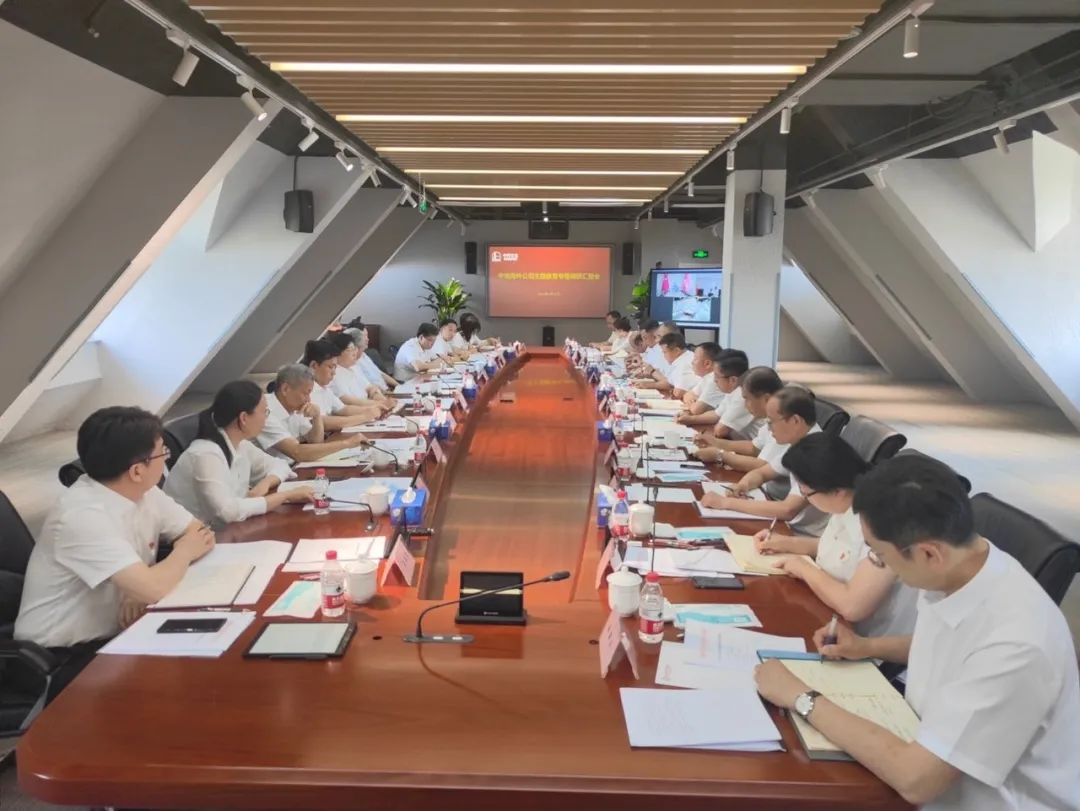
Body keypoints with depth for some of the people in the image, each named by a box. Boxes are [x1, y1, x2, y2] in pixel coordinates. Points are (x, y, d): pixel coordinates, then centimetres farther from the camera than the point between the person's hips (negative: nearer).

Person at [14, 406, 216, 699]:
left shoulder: (145, 493, -3)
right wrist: (184, 552, -11)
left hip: (114, 636, 7)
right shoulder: (83, 515, -27)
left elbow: (202, 534, 2)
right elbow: (152, 590, -33)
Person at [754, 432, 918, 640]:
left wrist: (804, 569, -17)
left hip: (864, 642, -8)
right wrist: (787, 543, 7)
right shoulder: (847, 504, -2)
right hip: (834, 622, 8)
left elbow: (852, 606, -33)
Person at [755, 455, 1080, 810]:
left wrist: (802, 698, -22)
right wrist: (869, 647, 4)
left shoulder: (1016, 643, -33)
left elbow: (915, 779, -30)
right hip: (929, 757, 7)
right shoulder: (956, 568, -10)